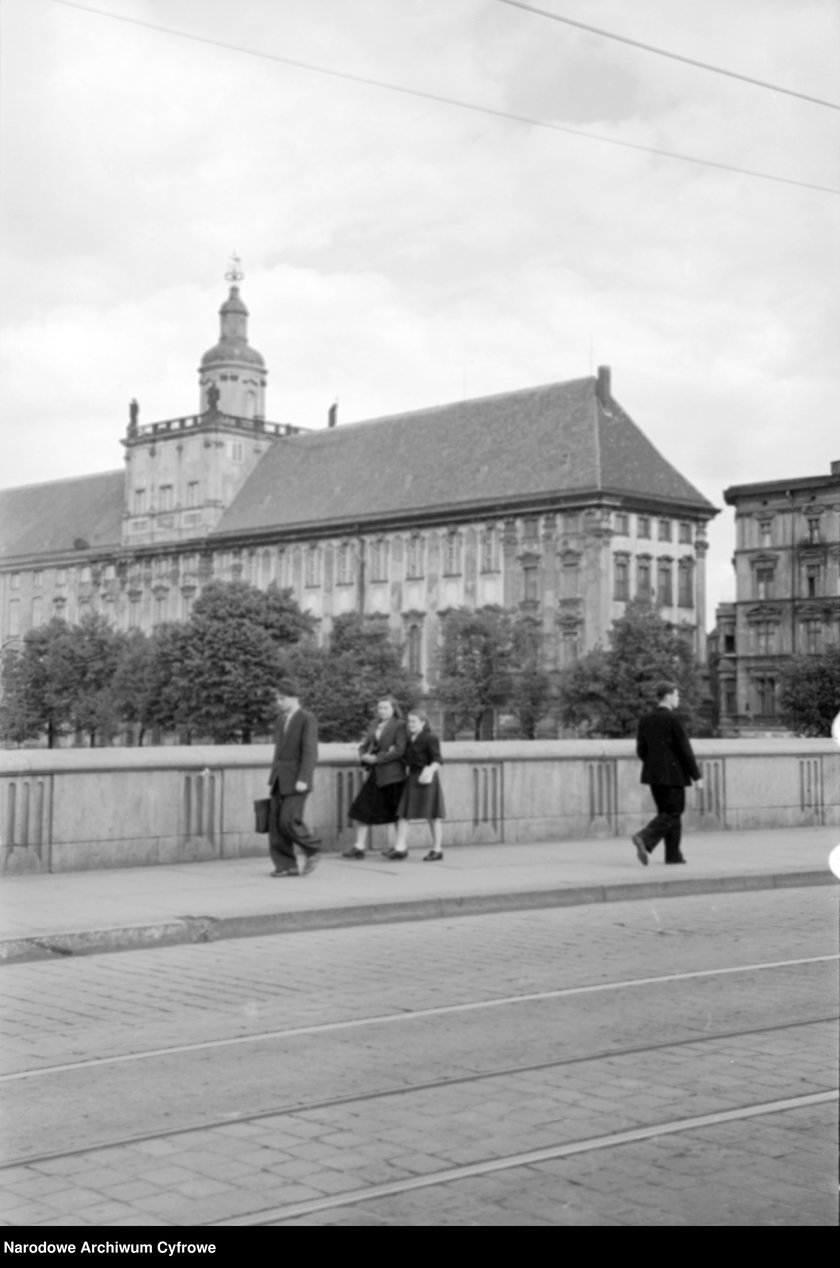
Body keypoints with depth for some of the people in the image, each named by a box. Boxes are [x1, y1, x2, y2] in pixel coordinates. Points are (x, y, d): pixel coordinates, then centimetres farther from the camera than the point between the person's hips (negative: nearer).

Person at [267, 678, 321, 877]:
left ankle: (311, 851, 9)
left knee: (289, 820, -14)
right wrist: (274, 777, 18)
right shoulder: (281, 719, 14)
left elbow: (310, 752, -16)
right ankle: (286, 865, 3)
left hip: (297, 779, -7)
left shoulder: (308, 719, -10)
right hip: (280, 778, 7)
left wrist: (303, 779, -24)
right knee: (276, 821, 0)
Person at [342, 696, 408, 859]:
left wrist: (377, 758, -16)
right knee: (361, 809, -1)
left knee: (396, 813, 3)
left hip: (392, 774, -6)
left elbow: (400, 750, -14)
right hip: (375, 774, 6)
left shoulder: (399, 726, -5)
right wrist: (364, 756, -7)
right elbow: (364, 746, 16)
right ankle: (359, 847, 3)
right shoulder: (373, 726, 15)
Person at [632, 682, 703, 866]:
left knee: (668, 812, 14)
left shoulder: (645, 720, 7)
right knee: (672, 813, -2)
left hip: (653, 774, 7)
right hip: (673, 774, -7)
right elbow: (685, 750, -12)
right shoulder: (672, 719, -13)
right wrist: (697, 775, -7)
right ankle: (645, 839, -21)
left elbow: (641, 750, 9)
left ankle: (673, 855, 12)